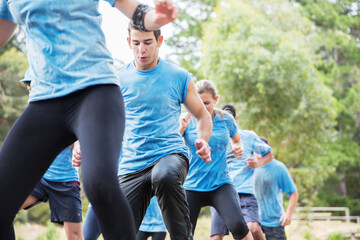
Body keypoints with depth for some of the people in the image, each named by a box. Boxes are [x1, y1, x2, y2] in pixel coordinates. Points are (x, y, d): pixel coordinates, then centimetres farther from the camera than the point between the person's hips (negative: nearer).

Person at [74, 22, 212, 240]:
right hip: (132, 165, 3)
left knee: (165, 175, -40)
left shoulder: (180, 77, 3)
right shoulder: (119, 79, 6)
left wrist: (202, 141, -9)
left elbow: (202, 115, 12)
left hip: (170, 153, -2)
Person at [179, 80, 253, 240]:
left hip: (221, 185, 0)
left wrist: (238, 148, -1)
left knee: (237, 225, -24)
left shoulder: (226, 119, 2)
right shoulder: (187, 121, -2)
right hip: (192, 188, 0)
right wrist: (181, 129, -21)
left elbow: (236, 140, 21)